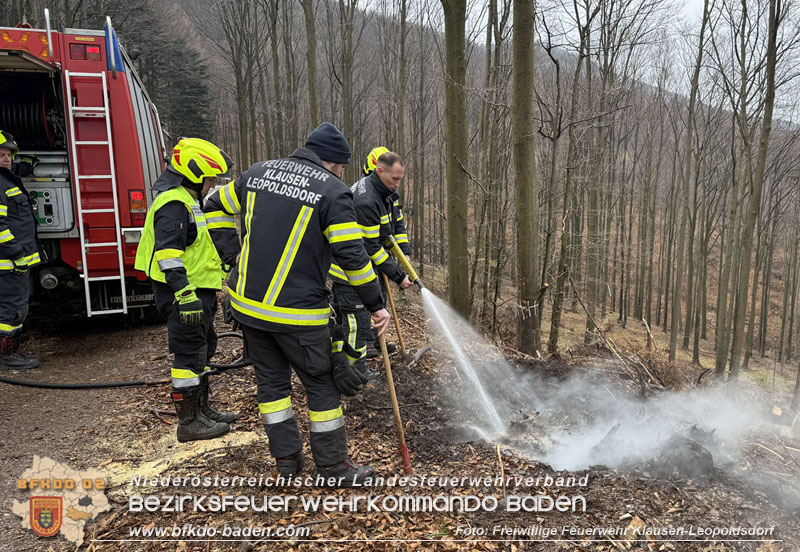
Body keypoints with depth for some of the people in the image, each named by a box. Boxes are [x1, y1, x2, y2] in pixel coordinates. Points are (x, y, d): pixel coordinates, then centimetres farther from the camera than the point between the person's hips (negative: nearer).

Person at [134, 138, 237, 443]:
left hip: (197, 291, 11)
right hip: (184, 294, -11)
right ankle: (189, 422, 8)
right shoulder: (174, 204, -17)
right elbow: (168, 254, -26)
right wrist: (185, 296, -30)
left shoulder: (188, 201, 18)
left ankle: (202, 409, 31)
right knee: (190, 355, -3)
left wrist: (204, 295, 29)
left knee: (204, 349, 18)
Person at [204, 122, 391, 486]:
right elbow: (352, 256, -13)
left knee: (271, 379, 18)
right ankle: (333, 467, 20)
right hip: (297, 311, -6)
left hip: (247, 301, 6)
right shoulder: (332, 191, -10)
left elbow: (216, 206, 18)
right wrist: (376, 305, -5)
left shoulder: (259, 172, 9)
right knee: (322, 384, 9)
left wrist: (234, 257, 17)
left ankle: (286, 459, 28)